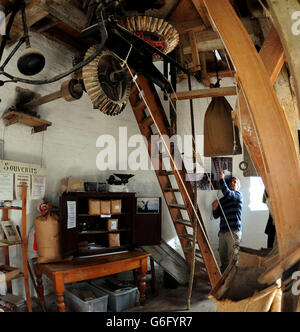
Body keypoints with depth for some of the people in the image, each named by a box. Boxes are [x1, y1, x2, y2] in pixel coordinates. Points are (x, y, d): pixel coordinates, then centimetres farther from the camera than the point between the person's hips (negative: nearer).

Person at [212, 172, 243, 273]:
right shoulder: (222, 200, 21)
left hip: (233, 232, -6)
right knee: (223, 260, 8)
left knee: (232, 261, -6)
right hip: (222, 232, 6)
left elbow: (227, 193, -19)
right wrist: (214, 208, 0)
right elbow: (216, 216, 20)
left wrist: (222, 179, -13)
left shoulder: (238, 195, 4)